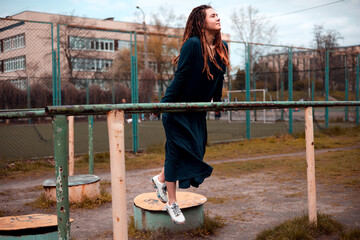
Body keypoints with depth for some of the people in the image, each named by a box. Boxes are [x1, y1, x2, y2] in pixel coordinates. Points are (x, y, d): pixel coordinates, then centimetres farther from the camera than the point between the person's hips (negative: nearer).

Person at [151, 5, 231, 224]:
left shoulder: (222, 48, 4)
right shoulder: (192, 44, -18)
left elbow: (219, 79, 14)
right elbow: (180, 77, -20)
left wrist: (217, 101, 19)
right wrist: (166, 104, -19)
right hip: (178, 108, -7)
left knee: (195, 149, 11)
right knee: (177, 151, 0)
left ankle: (161, 179, 36)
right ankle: (171, 202, 15)